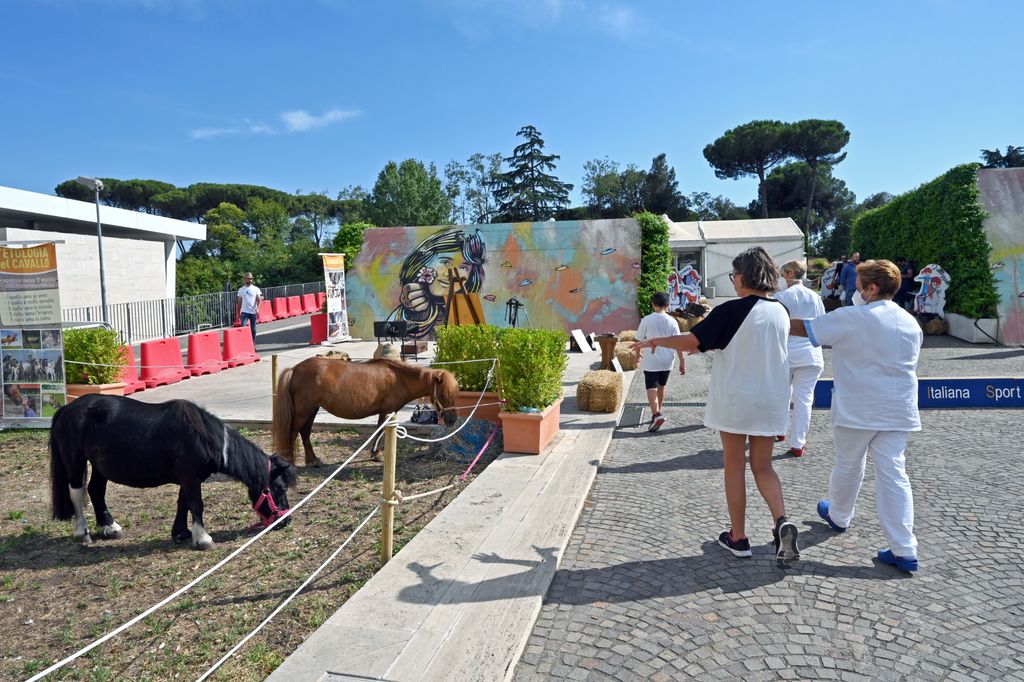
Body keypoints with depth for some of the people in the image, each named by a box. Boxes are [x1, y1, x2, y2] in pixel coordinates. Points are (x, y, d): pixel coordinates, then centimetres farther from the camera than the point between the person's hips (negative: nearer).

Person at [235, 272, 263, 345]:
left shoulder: (256, 289, 2)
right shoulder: (241, 290, 7)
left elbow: (259, 299, -6)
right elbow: (239, 302, 11)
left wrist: (257, 308, -22)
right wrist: (238, 313, 9)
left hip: (253, 312, 0)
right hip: (244, 312, 0)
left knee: (253, 329, 7)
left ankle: (253, 344, 17)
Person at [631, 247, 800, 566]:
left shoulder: (731, 311, -15)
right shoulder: (780, 312, 4)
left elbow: (691, 341, -14)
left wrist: (655, 341, 1)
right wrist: (709, 345, 24)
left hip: (735, 401, -5)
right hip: (771, 400, 5)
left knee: (735, 466, 9)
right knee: (762, 466, 15)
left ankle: (738, 538, 16)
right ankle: (782, 521, -6)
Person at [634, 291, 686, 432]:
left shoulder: (647, 320, -7)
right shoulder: (672, 321, -2)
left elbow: (639, 340, -1)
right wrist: (682, 361, 0)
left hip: (651, 361, -3)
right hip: (667, 361, 3)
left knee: (651, 388, -5)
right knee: (661, 387, 19)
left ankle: (656, 414, -25)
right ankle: (657, 412, 33)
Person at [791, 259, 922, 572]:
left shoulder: (852, 318, -14)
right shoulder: (911, 322, 6)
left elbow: (802, 328, -11)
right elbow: (907, 362, 18)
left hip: (857, 411, -5)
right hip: (898, 411, 5)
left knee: (848, 465, 16)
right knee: (893, 474, 4)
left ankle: (838, 516, 39)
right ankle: (904, 551, 3)